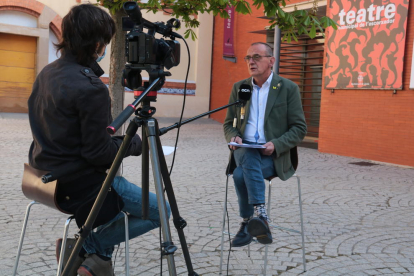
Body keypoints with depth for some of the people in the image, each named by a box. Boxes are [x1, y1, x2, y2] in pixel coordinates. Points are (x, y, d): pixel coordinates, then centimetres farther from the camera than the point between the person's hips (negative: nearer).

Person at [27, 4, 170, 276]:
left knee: (118, 186, 30)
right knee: (160, 211, 1)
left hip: (48, 176, 9)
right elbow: (98, 153, -22)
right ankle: (86, 246, 3)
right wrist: (135, 143, -5)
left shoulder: (46, 73, 4)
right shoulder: (91, 87, -24)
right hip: (78, 185, -9)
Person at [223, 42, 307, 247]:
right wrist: (234, 137, -8)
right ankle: (260, 216, -31)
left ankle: (248, 223, -20)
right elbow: (228, 123, 16)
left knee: (241, 174, -32)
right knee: (249, 156, -33)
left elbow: (299, 128, -1)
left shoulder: (288, 88, 1)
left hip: (273, 155, -3)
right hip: (245, 150, 3)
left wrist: (275, 145, -17)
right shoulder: (239, 88, 13)